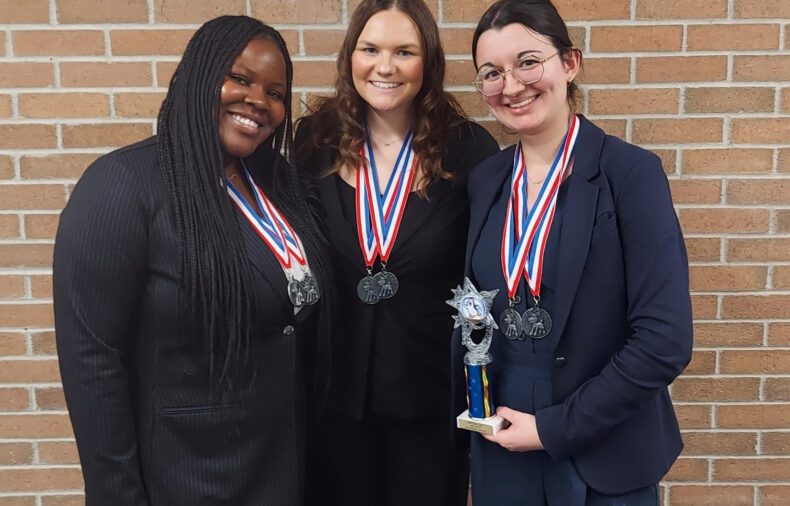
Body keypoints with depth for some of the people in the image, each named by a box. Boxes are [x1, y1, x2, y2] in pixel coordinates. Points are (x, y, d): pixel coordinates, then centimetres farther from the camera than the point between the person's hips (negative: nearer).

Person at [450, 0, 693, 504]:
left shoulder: (631, 172, -14)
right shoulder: (485, 179, 1)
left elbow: (665, 340, -18)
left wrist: (555, 428, -15)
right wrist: (472, 413, -3)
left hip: (604, 458, -4)